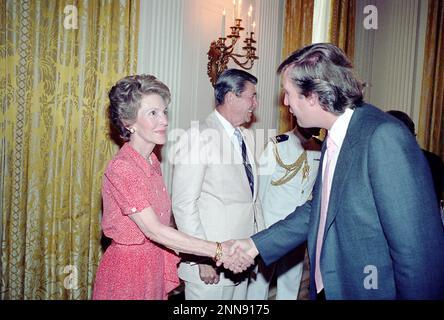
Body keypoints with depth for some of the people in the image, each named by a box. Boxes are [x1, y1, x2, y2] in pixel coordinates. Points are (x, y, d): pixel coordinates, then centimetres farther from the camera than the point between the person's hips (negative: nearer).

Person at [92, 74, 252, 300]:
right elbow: (154, 230, -26)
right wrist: (218, 251, -28)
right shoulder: (121, 168, -21)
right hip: (127, 270, -7)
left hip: (154, 267, 7)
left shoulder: (151, 161, 5)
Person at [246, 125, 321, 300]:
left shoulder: (320, 149, 3)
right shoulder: (277, 145, -11)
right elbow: (260, 185, -6)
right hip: (271, 225, -4)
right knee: (261, 276, 7)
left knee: (291, 279, 14)